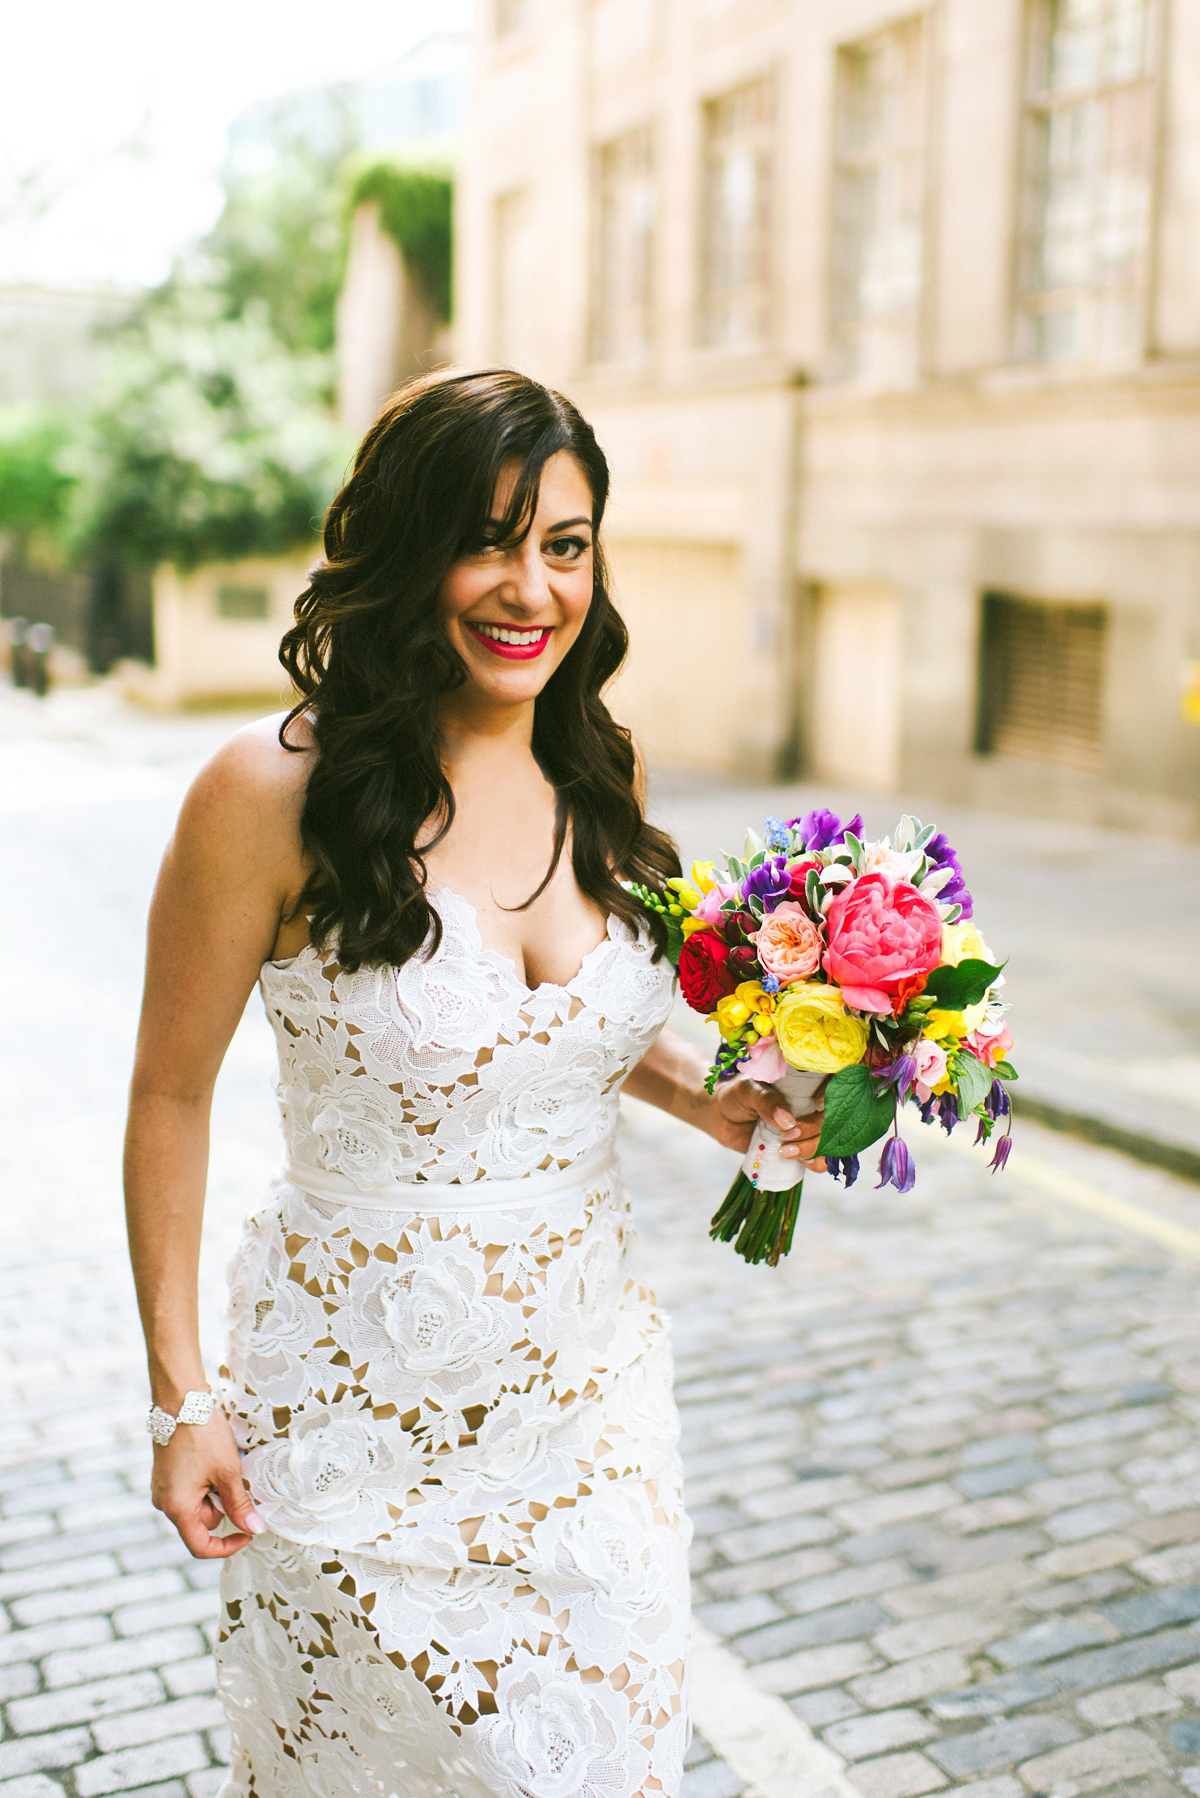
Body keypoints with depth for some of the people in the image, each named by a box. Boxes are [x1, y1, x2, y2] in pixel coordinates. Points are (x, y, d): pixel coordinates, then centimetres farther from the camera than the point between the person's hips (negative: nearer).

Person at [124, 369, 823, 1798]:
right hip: (366, 1401, -4)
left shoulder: (592, 789, -1)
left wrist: (706, 1098, -3)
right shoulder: (274, 793, -17)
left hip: (591, 1384, 5)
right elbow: (172, 1094, -9)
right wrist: (178, 1394, -7)